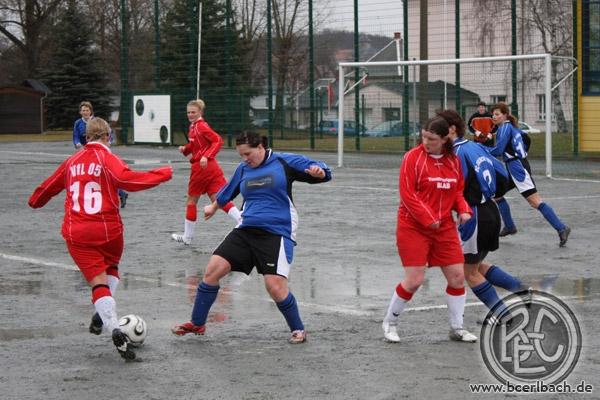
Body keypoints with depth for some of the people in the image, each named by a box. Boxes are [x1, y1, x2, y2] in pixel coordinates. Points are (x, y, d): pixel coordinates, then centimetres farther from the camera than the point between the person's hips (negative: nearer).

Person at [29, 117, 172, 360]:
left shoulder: (72, 161, 12)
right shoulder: (108, 159, -3)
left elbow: (50, 185, 25)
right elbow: (127, 179, -21)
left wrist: (35, 202, 46)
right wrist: (163, 174, -12)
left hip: (76, 233, 2)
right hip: (108, 229, -2)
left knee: (98, 281, -4)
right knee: (111, 269, 26)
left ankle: (114, 328, -26)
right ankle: (102, 315, 3)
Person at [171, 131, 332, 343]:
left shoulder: (284, 162, -3)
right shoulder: (243, 169, 13)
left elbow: (323, 173, -3)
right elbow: (228, 190, 33)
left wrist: (319, 171, -27)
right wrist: (214, 207, 49)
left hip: (277, 234, -5)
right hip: (246, 230, 5)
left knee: (275, 286, -18)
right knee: (212, 270, -5)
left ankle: (298, 330, 7)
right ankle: (197, 324, 11)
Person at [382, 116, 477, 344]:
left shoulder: (453, 161, 6)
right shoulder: (413, 158, -10)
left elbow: (458, 191, 17)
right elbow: (407, 195, -14)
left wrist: (463, 209, -3)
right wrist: (428, 219, -19)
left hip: (445, 227, 5)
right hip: (413, 227, -5)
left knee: (457, 276, 3)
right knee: (414, 280, -8)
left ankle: (457, 328, 19)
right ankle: (390, 322, 13)